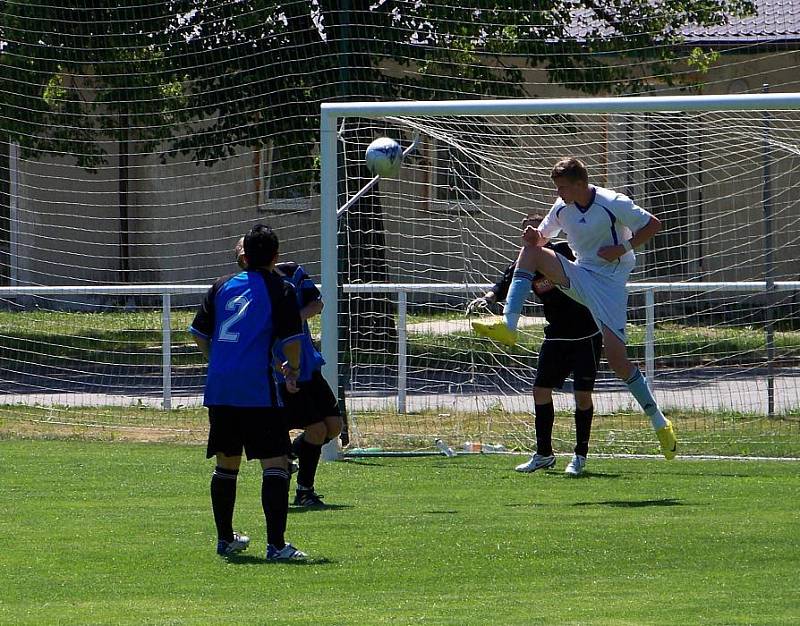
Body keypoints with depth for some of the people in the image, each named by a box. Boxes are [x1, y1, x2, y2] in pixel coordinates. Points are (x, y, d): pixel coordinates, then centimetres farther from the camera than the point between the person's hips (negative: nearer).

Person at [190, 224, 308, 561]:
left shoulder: (222, 286, 12)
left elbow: (199, 333, 13)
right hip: (258, 389, -5)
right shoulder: (279, 290, -2)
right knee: (275, 462, -5)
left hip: (219, 387, 5)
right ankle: (276, 544, -15)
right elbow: (291, 339, -7)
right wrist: (293, 371, 12)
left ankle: (225, 539, 26)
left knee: (226, 463, 18)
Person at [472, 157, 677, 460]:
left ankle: (659, 421, -4)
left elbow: (653, 225, -6)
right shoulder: (562, 208, 4)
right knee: (530, 252, -12)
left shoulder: (613, 204, -14)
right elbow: (541, 238, 15)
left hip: (610, 281, -6)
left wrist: (622, 248, -17)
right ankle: (508, 326, -23)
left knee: (615, 355, -16)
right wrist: (534, 238, -10)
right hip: (579, 277, 6)